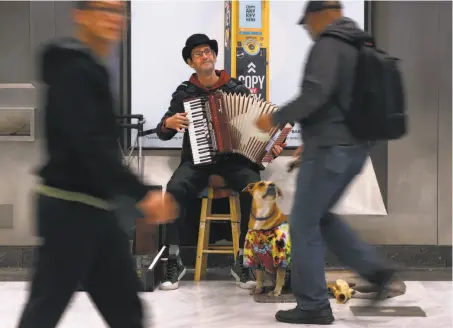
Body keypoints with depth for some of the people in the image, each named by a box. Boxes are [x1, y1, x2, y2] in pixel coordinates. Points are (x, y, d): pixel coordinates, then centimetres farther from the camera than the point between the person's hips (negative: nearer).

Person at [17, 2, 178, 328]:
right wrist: (142, 193, -26)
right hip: (71, 206, -10)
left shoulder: (90, 69, 16)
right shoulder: (74, 69, -15)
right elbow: (89, 144, -25)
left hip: (93, 206, 10)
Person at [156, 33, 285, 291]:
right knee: (175, 189, -32)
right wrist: (169, 123, -14)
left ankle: (242, 260, -20)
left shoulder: (236, 88, 6)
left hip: (234, 159, 0)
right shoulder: (184, 92, 6)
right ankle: (175, 261, -21)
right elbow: (163, 133, 9)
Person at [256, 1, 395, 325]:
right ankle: (373, 268, 9)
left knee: (304, 224, 0)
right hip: (355, 147, 9)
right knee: (320, 215, 21)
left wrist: (276, 118, -13)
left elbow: (316, 93, -26)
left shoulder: (329, 44, -13)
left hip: (330, 148, -9)